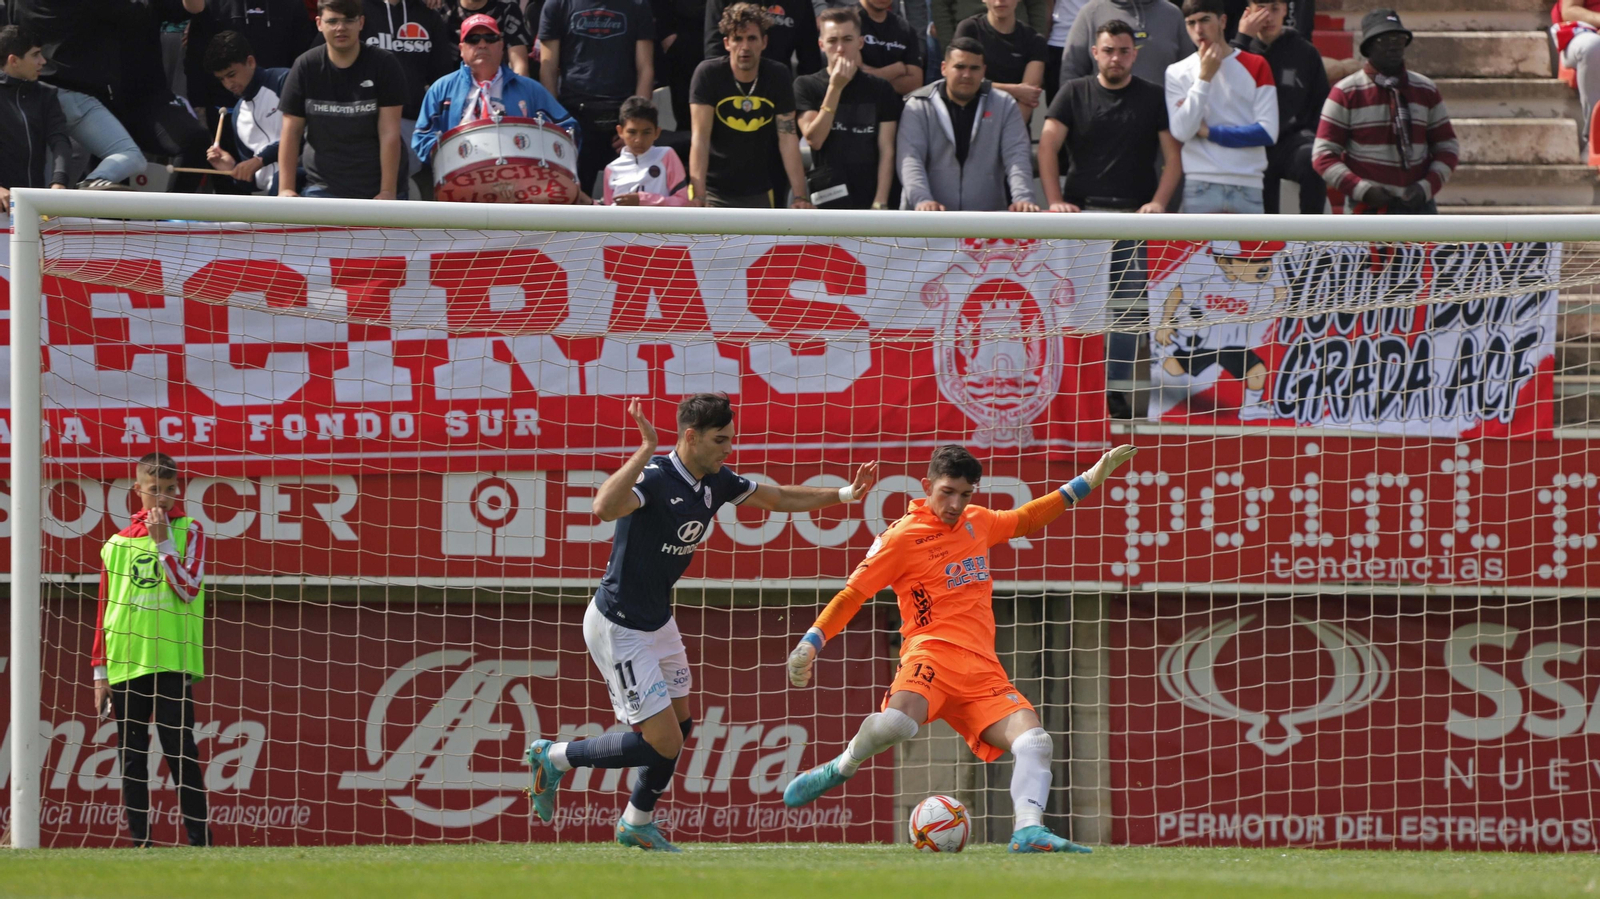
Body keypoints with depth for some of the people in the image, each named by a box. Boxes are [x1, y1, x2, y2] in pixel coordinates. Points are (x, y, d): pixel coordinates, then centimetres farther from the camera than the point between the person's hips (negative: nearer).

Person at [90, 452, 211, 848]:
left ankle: (199, 842, -8)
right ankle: (140, 843, 5)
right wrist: (100, 672, 8)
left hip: (172, 663, -3)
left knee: (181, 754, -7)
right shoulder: (117, 544, 12)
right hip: (126, 665, 3)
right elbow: (105, 611, 12)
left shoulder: (188, 532, 5)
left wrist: (163, 541, -11)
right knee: (131, 758, 3)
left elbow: (189, 589, -9)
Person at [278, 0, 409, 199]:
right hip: (323, 188, 1)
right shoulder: (305, 67, -1)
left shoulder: (384, 65, -7)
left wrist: (388, 191, -16)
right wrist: (285, 188, -6)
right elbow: (291, 131, 0)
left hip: (375, 190, -1)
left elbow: (389, 133, -10)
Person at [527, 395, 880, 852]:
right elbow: (605, 507, -48)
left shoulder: (716, 482, -2)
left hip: (658, 620, 9)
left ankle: (636, 824, 39)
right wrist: (645, 451, -51)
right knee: (664, 742, -8)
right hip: (618, 628, -9)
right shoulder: (654, 477, -27)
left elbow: (779, 498, 14)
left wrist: (844, 494, 8)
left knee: (679, 726, 19)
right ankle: (555, 758, 9)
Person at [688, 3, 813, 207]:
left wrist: (800, 196, -13)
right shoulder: (708, 74, -12)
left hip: (758, 192, 3)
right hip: (714, 190, -3)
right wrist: (698, 196, -26)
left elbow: (788, 138, -6)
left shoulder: (778, 76, -4)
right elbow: (700, 137, -17)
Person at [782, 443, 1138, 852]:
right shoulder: (902, 538, 2)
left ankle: (1029, 831, -27)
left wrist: (1089, 481, 39)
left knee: (1035, 741, -18)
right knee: (896, 723, -36)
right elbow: (852, 594, 4)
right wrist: (811, 642, -6)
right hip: (931, 653, -6)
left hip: (982, 669, 6)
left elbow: (1026, 518, 39)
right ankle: (841, 768, -6)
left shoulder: (978, 522, 20)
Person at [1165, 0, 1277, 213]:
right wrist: (1204, 77, -8)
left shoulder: (1255, 66, 6)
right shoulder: (1178, 73, 7)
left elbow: (1268, 132, -2)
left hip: (1248, 187, 0)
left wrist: (1210, 132, -3)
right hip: (1200, 186, 0)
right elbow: (1181, 131, -6)